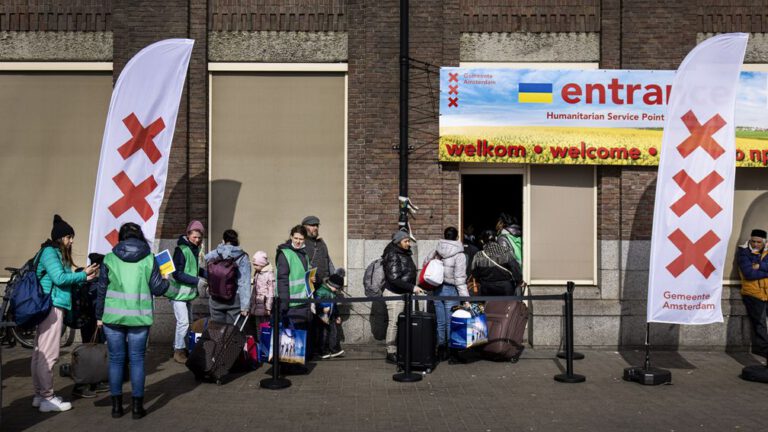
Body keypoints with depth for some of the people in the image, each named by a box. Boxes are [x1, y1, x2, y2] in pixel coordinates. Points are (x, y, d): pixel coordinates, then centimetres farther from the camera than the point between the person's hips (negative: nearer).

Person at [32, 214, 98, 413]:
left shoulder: (57, 253, 19)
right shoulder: (49, 252, -9)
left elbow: (64, 280, 14)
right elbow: (59, 278, -16)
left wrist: (83, 277, 3)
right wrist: (83, 275, -6)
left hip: (52, 307, 10)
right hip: (51, 306, -10)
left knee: (40, 353, 12)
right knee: (48, 354, -5)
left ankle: (40, 395, 18)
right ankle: (47, 398, 0)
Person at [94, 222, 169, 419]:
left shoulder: (110, 259, 1)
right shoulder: (149, 259, -1)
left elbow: (101, 290, 3)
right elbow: (157, 289, -1)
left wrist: (99, 316, 12)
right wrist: (166, 281, 21)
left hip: (113, 317, 1)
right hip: (139, 318, -1)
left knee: (116, 360, 10)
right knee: (137, 360, 7)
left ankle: (116, 405, 15)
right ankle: (137, 406, 9)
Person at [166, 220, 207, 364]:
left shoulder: (194, 249, 6)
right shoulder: (181, 250, -20)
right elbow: (177, 274, -22)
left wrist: (206, 274, 0)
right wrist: (196, 281, -23)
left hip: (188, 292, 9)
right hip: (178, 292, -9)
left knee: (188, 321, 16)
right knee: (183, 322, -7)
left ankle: (181, 348, 30)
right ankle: (178, 352, 6)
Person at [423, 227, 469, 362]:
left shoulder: (436, 252, 2)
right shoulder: (459, 255, -12)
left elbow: (425, 264, 13)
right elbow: (460, 279, -15)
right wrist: (465, 298, -15)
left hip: (437, 290, 5)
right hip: (451, 290, -5)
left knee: (440, 322, 12)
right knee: (451, 322, 4)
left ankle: (441, 350, 19)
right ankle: (451, 350, 10)